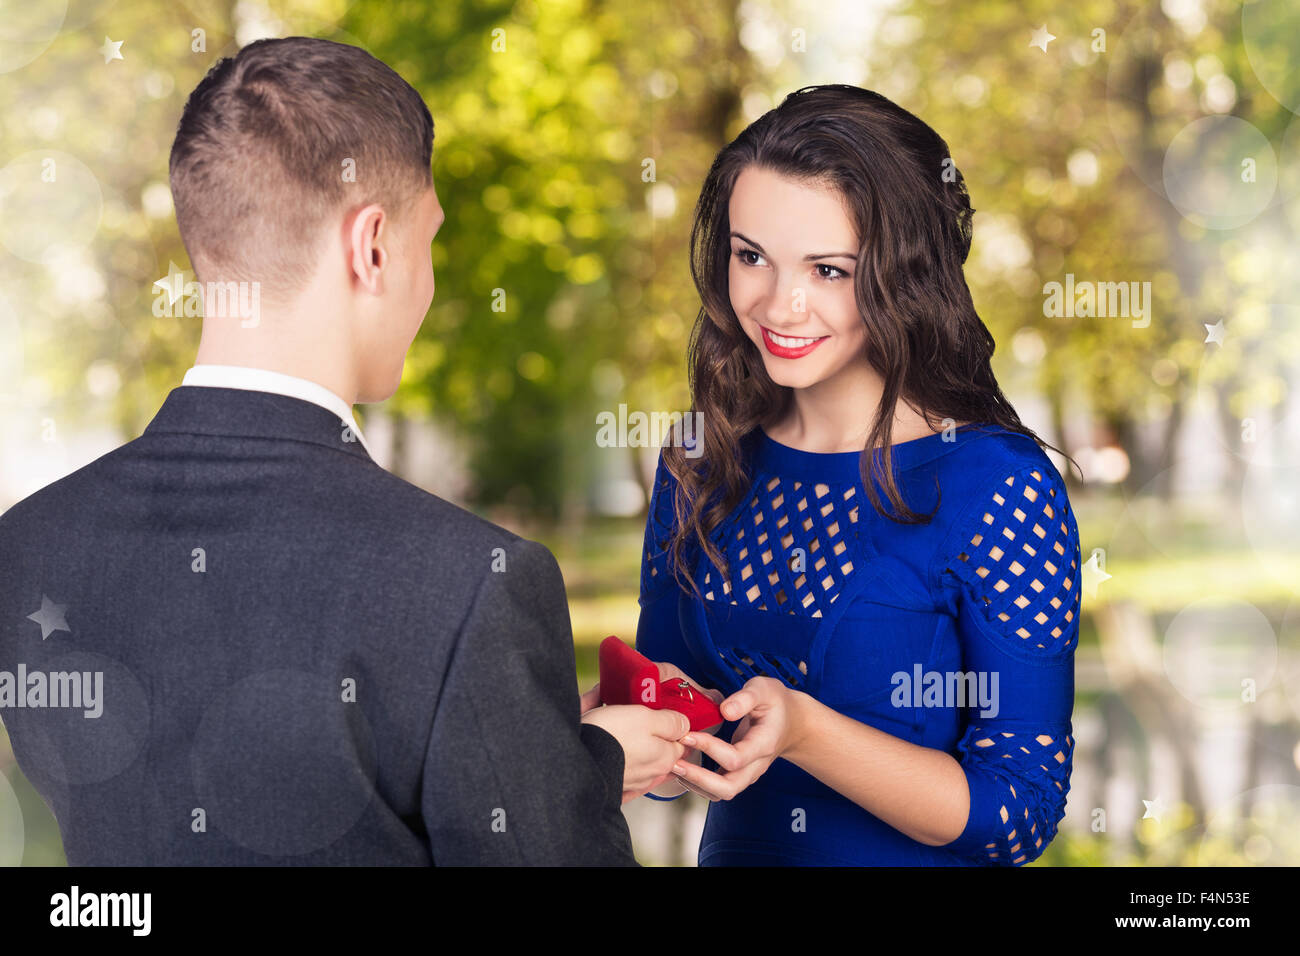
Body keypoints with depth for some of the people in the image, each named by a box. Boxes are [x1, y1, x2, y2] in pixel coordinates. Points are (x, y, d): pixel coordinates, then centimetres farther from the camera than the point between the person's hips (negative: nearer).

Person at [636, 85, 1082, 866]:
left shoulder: (1001, 488, -13)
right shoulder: (701, 465, 0)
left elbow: (1023, 811, -14)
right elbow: (677, 767, 7)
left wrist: (802, 730, -24)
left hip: (925, 863, -4)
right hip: (736, 850, 4)